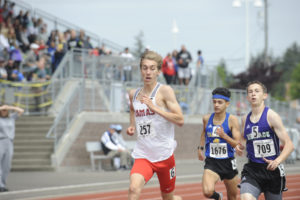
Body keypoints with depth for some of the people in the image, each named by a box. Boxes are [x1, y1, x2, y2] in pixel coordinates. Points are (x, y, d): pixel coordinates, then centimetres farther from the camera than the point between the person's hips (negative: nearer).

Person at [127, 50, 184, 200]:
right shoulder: (133, 94, 8)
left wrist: (154, 108, -23)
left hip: (164, 154, -2)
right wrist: (132, 127, 12)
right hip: (142, 154, 2)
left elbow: (180, 120, -15)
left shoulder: (165, 91, -7)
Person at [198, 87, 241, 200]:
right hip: (211, 162, 1)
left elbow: (237, 144, -15)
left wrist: (224, 136, -29)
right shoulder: (206, 119, 0)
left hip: (228, 162, 0)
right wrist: (200, 148, 23)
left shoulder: (232, 120, -9)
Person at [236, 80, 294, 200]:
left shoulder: (271, 116, -8)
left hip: (272, 169, -3)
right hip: (252, 169, 3)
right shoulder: (245, 119, 10)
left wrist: (277, 161, -29)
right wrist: (240, 146, 7)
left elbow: (289, 145, -12)